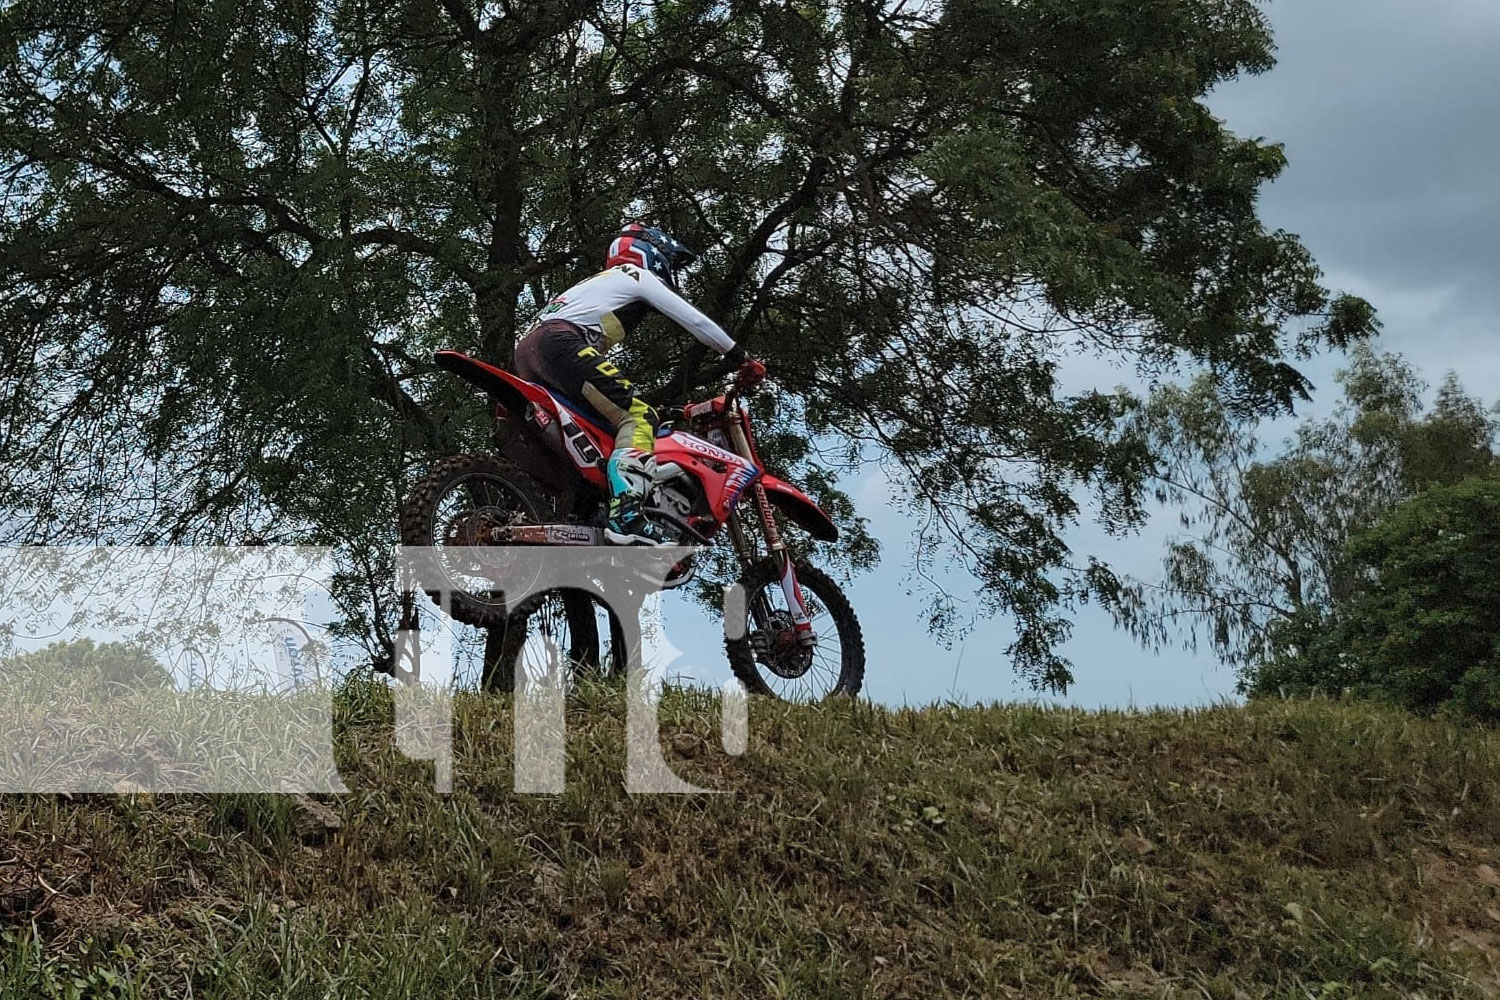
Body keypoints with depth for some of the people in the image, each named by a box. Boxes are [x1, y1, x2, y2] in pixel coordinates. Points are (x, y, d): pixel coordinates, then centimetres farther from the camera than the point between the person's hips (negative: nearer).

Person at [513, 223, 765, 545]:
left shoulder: (601, 282, 40)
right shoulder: (638, 275, 15)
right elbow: (695, 320, 10)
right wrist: (742, 358, 17)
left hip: (526, 350, 10)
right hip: (560, 342, -10)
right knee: (639, 416, -19)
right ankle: (626, 518, -37)